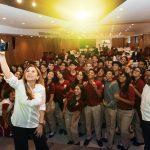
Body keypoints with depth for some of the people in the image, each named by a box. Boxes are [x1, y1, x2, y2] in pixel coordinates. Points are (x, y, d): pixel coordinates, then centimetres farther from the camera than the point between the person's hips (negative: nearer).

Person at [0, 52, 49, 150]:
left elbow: (42, 106, -4)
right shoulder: (19, 85, -13)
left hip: (35, 124, 1)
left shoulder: (41, 88, -9)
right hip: (19, 124, -1)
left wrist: (41, 123, -5)